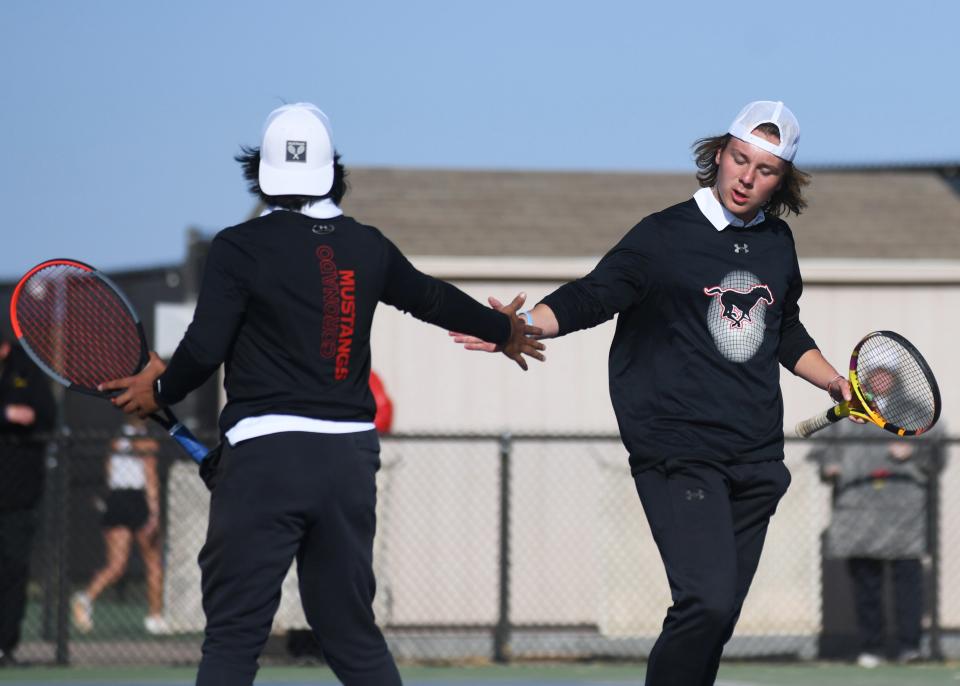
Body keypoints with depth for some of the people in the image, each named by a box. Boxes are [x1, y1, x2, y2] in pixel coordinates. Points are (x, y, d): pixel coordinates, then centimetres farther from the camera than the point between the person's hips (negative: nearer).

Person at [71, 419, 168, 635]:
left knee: (115, 565, -1)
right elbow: (151, 479, -10)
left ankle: (86, 597, -26)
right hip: (140, 502, -4)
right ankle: (155, 616, 13)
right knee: (153, 562, 11)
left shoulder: (115, 445, 12)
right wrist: (154, 512, -15)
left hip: (115, 503, 4)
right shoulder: (147, 445, -2)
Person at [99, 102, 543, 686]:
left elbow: (204, 349, -10)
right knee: (352, 631, 14)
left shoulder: (240, 248, -5)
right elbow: (433, 298, 26)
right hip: (351, 457, 5)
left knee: (234, 637, -4)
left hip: (265, 458, -5)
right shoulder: (367, 248, 9)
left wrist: (160, 389, 12)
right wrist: (503, 329, 45)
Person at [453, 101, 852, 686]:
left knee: (716, 618, 5)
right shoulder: (664, 237, -4)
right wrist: (523, 325, -29)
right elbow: (591, 297, -13)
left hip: (755, 461, 6)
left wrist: (836, 384, 20)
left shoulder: (777, 243, 14)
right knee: (707, 601, -22)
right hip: (678, 455, -6)